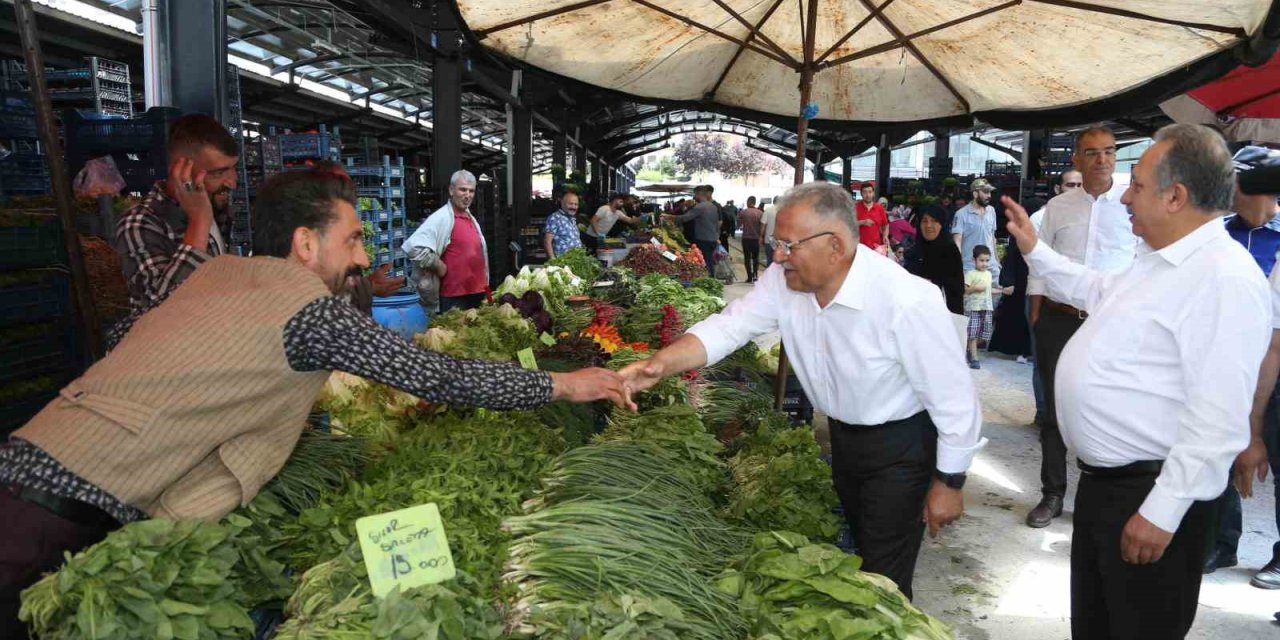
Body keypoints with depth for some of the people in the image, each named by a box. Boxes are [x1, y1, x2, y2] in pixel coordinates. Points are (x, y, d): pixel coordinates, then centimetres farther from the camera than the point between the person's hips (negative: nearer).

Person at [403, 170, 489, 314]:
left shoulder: (472, 219, 14)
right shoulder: (442, 217, -15)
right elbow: (414, 247, -28)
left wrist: (484, 288, 17)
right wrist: (440, 267, -19)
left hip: (476, 294, 9)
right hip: (453, 297, -9)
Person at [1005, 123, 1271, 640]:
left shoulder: (1227, 281, -24)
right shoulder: (1155, 260, 9)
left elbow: (1217, 421, -28)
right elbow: (1098, 291, 31)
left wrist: (1161, 513, -26)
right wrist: (1034, 250, 26)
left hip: (1148, 493, -10)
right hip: (1101, 479, 10)